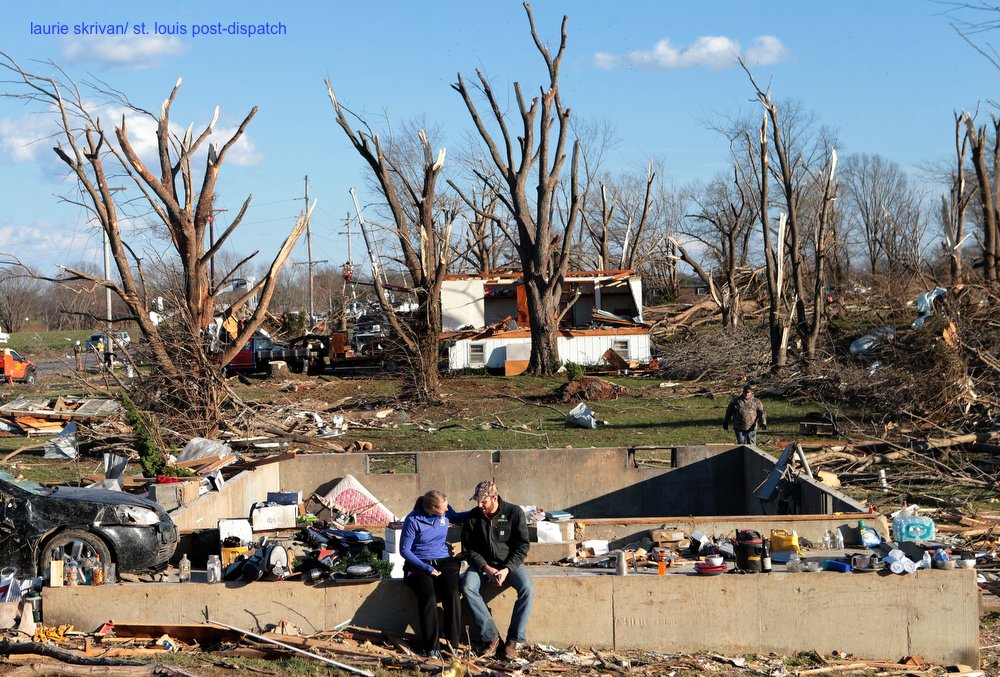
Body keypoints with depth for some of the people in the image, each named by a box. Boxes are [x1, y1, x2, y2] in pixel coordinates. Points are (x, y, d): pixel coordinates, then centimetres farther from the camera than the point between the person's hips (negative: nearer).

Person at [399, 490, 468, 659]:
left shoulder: (445, 512, 1)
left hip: (444, 561, 4)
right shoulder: (413, 520, -13)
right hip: (420, 564, -3)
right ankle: (431, 646, -23)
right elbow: (404, 550, -6)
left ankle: (453, 644, -21)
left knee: (452, 594, -26)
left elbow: (456, 518, 25)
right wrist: (426, 568, -14)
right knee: (428, 596, -32)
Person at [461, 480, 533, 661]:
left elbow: (522, 546, -8)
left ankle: (513, 640, -20)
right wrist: (486, 568, -16)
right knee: (467, 587, -30)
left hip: (510, 563, -1)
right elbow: (468, 549, -1)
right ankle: (490, 636, -23)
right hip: (483, 564, 1)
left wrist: (507, 569, -20)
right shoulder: (473, 517, -4)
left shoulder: (514, 513, -9)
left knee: (527, 589, -30)